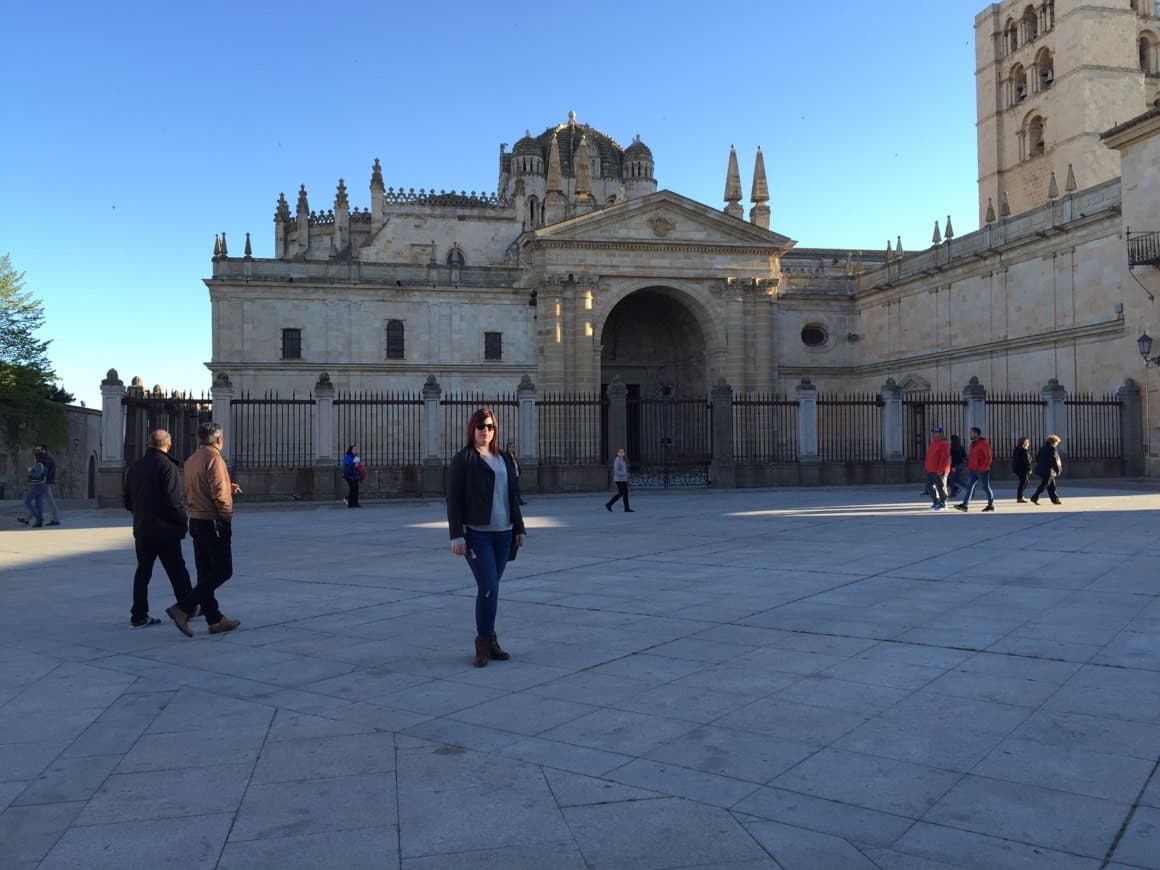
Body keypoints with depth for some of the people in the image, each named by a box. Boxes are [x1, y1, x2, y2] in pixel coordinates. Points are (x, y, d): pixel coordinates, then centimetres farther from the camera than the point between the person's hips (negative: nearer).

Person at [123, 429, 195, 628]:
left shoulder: (134, 467, 8)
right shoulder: (168, 466, -15)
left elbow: (128, 502, 14)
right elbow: (174, 501, -21)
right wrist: (183, 520, -6)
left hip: (141, 529, 6)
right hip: (165, 529, -6)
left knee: (143, 571, 11)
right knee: (177, 571, 6)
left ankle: (138, 615, 11)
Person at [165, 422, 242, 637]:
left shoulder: (191, 460, 12)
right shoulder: (214, 458, -15)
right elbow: (219, 493, -22)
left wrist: (229, 489, 15)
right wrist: (227, 515, -8)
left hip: (196, 521, 9)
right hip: (214, 523, -9)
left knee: (206, 573, 11)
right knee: (222, 571, -3)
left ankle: (215, 620, 17)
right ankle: (182, 608, -11)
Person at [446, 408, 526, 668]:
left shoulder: (503, 459, 14)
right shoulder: (463, 460, -3)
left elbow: (513, 497, 18)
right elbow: (454, 499, -7)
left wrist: (519, 528, 14)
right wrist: (456, 535, -13)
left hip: (502, 533, 5)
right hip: (476, 533, -5)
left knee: (490, 588, 10)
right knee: (488, 588, -11)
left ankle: (487, 641, 19)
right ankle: (484, 644, 2)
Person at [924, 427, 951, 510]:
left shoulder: (944, 444, -14)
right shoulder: (932, 443, 17)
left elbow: (945, 457, -21)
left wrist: (941, 469, -24)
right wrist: (928, 468, 21)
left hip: (939, 471, -10)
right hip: (930, 470, 10)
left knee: (941, 487, -2)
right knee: (929, 486, 13)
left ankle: (943, 504, 8)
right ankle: (936, 502, 25)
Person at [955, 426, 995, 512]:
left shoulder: (983, 443, -11)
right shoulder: (972, 444, 13)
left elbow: (989, 457, -14)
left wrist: (983, 468, -18)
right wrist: (969, 467, 10)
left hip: (982, 470, -7)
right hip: (973, 471, 7)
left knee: (986, 487, 5)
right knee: (969, 486, -5)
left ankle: (991, 505, 20)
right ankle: (965, 505, -13)